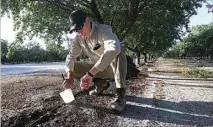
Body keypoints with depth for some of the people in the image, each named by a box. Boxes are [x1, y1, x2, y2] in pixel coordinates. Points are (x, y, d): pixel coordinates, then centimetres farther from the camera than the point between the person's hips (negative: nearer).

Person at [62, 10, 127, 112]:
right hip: (97, 69, 6)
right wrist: (70, 76, -26)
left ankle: (120, 94, -31)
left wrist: (90, 74, -51)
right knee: (72, 67, -7)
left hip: (113, 67, -6)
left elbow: (114, 49, -46)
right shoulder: (78, 38, -7)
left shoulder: (104, 30, -26)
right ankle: (101, 83, 4)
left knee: (118, 54, -37)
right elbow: (71, 56, -6)